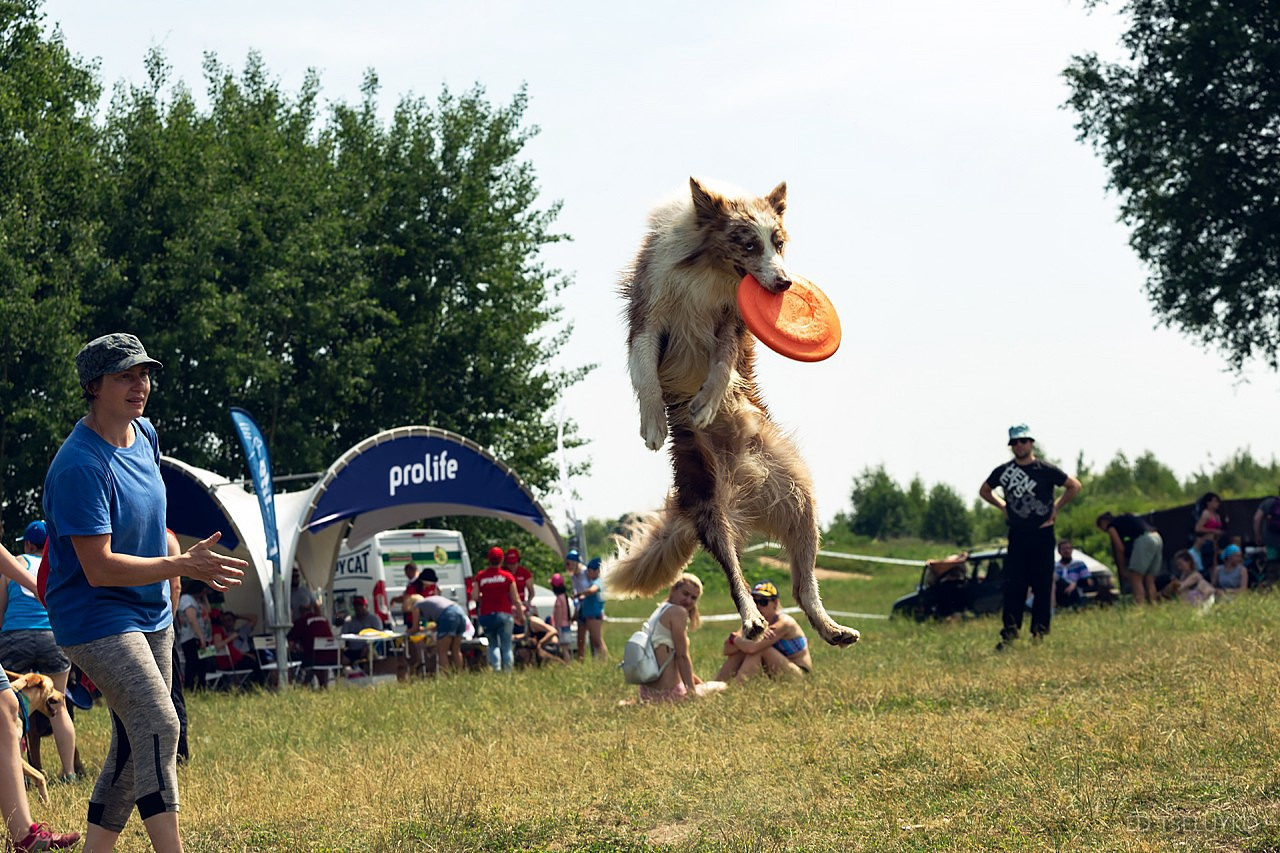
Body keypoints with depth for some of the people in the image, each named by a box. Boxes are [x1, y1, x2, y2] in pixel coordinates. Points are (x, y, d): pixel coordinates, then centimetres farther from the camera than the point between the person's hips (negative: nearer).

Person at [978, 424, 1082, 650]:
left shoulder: (1046, 470, -3)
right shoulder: (1003, 471, 4)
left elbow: (1075, 486, 5)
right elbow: (984, 491, 21)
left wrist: (1056, 507, 1)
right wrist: (1003, 506, 9)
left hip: (1042, 535, -2)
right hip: (1017, 536, 2)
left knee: (1043, 586, 0)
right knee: (1013, 586, -3)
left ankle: (1040, 632, 6)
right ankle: (1010, 632, -2)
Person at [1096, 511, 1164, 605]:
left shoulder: (1111, 526, 9)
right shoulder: (1125, 518, 32)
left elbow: (1120, 549, 4)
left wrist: (1122, 569, 15)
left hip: (1144, 540, -8)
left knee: (1135, 578, -6)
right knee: (1149, 580, 10)